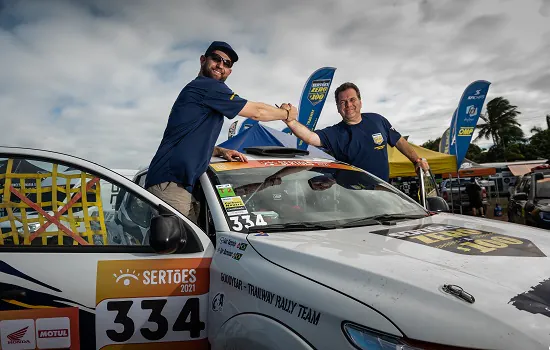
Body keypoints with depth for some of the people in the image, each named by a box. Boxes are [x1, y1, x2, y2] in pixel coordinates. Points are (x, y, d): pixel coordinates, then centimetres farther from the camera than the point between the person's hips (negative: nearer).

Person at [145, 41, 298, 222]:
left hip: (175, 183, 10)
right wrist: (286, 113, 17)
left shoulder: (194, 92, 25)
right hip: (170, 182, -10)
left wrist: (221, 151, 20)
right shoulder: (208, 86, -5)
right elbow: (257, 112, 0)